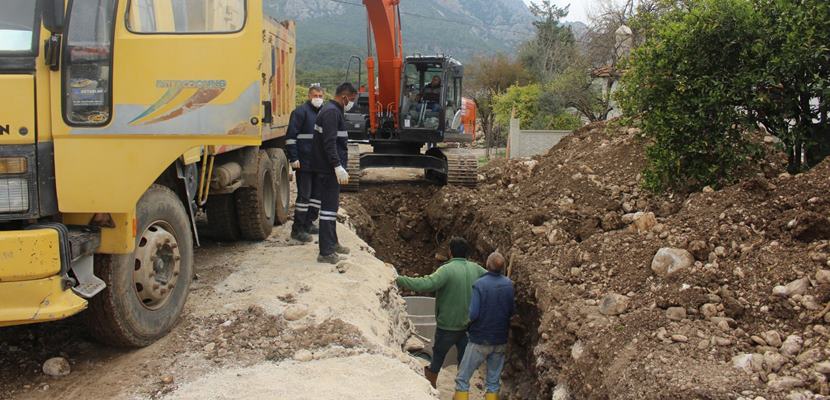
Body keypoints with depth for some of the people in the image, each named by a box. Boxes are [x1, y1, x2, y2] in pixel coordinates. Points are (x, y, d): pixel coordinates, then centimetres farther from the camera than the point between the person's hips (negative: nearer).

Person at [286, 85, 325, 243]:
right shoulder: (301, 111, -7)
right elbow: (291, 136, -12)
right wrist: (293, 158, -17)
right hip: (304, 163, -8)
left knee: (317, 193, 11)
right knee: (304, 195, -7)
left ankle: (308, 224, 22)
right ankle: (297, 229, -1)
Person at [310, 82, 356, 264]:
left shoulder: (334, 111, 17)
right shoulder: (331, 112, -17)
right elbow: (329, 143, -25)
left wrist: (339, 165, 26)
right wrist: (338, 166, -29)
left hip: (329, 169, 11)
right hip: (329, 169, -11)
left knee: (332, 206, 20)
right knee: (329, 207, -9)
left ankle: (332, 243, 33)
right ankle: (326, 252, -6)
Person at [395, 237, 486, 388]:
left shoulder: (447, 270, -21)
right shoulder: (475, 269, -2)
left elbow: (426, 284, -33)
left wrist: (399, 280, -30)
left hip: (448, 326, -5)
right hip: (468, 325, 5)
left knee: (438, 356, 14)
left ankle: (430, 387, 26)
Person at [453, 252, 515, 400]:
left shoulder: (479, 284, -17)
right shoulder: (509, 284, -4)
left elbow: (473, 314, -21)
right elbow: (512, 311, 5)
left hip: (480, 340, -4)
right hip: (501, 341, 4)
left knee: (462, 379, 6)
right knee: (493, 381, 15)